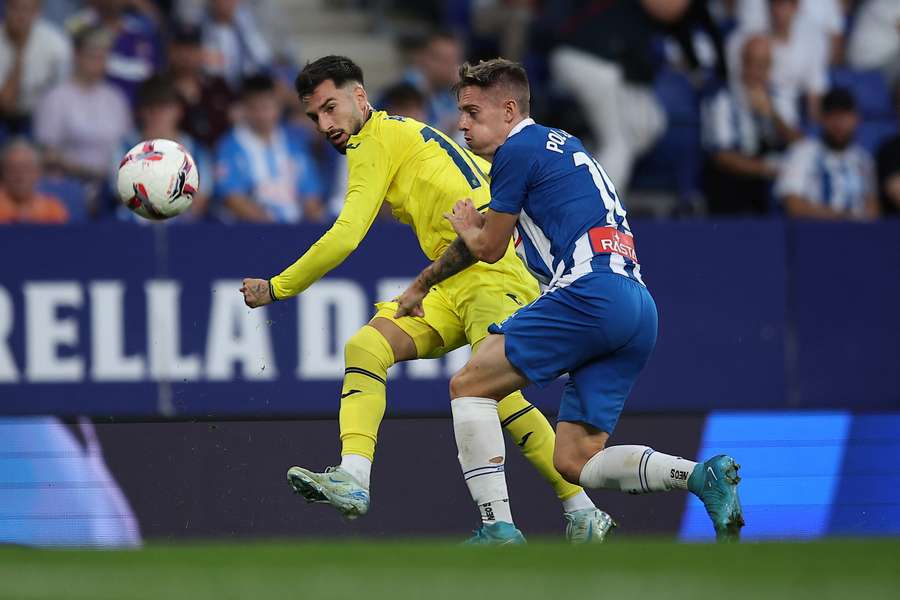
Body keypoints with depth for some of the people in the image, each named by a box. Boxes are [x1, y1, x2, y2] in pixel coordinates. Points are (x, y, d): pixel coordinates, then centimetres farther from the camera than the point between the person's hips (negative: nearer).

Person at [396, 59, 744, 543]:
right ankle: (702, 475, -11)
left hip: (591, 293, -9)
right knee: (574, 461, 7)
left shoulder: (518, 149, 1)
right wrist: (422, 284, 49)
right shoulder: (562, 145, 30)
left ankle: (499, 528, -10)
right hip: (639, 310, 9)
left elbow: (489, 248, 8)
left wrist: (467, 228, 32)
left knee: (469, 386, 0)